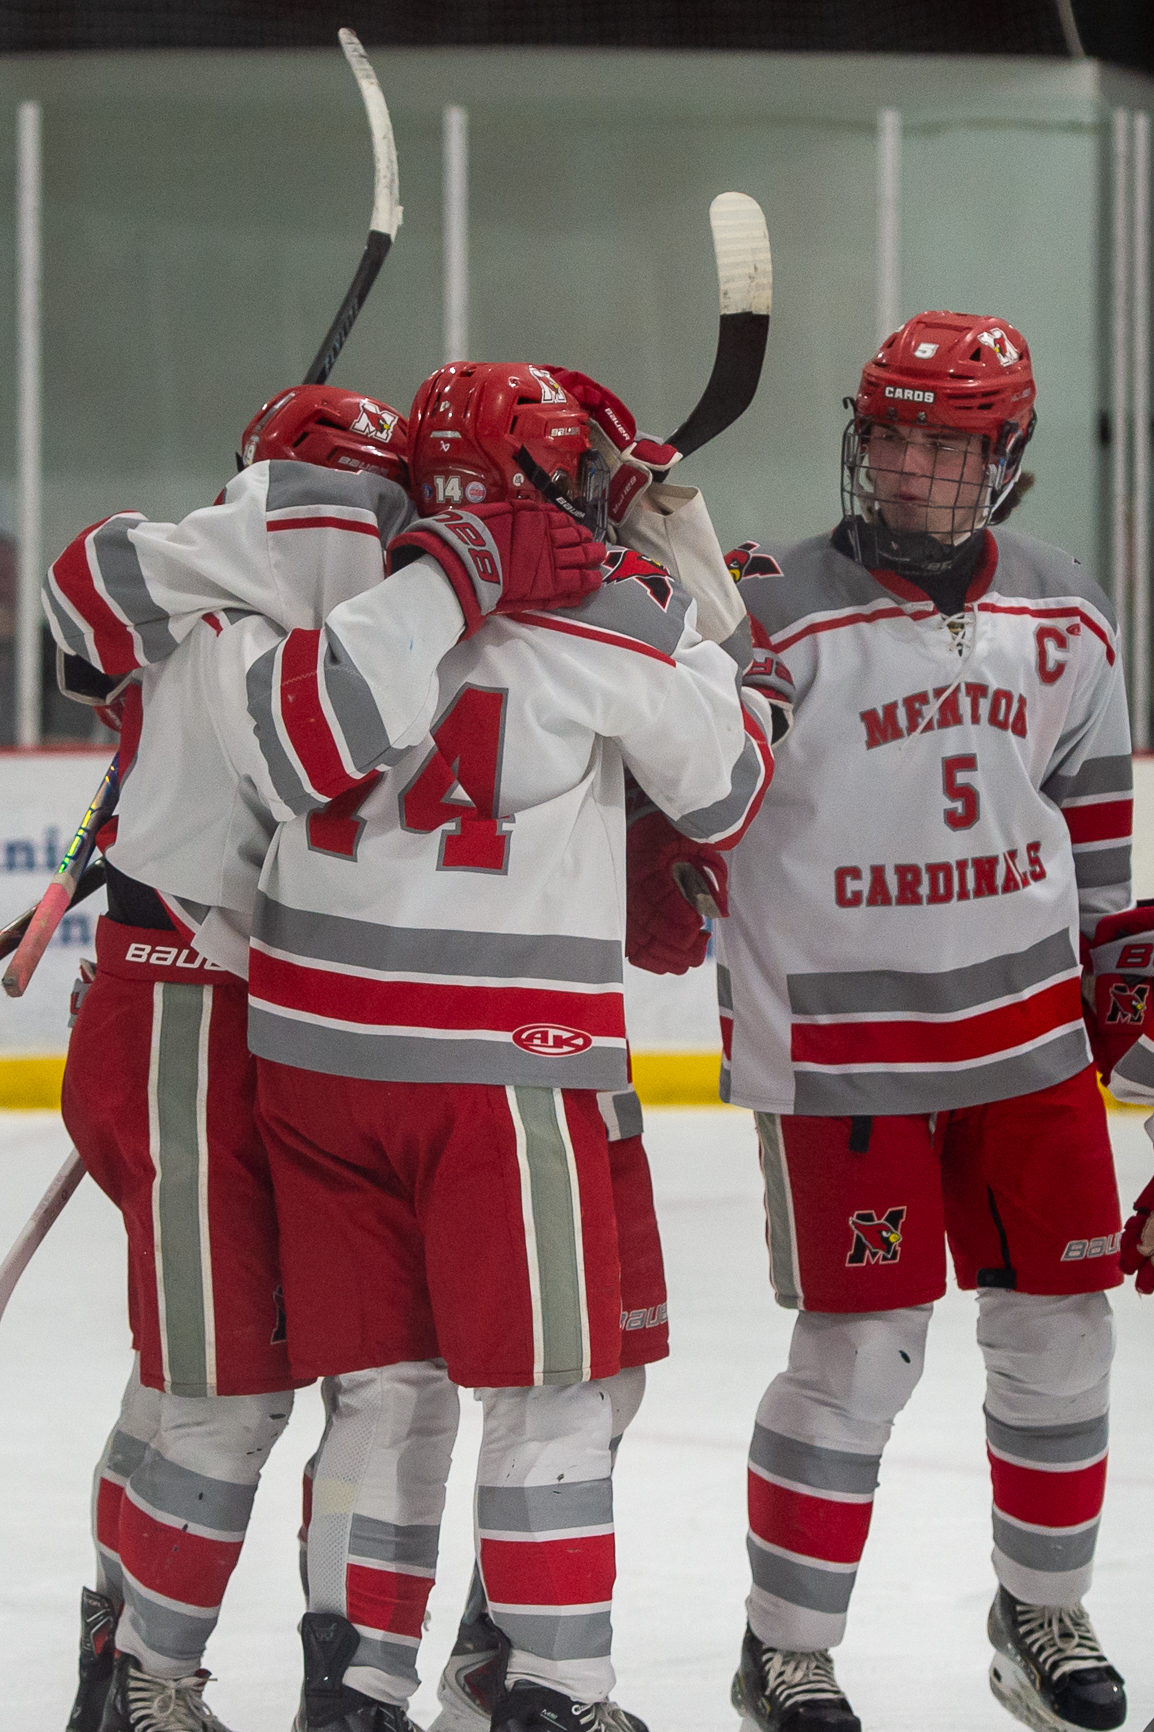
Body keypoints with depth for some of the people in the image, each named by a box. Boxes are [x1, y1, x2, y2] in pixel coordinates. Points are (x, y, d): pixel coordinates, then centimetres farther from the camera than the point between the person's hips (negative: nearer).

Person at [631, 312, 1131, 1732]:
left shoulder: (1063, 618, 6)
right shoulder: (778, 610, -12)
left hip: (1025, 1028, 5)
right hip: (840, 1045, -5)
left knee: (1057, 1324, 9)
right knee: (859, 1351, -5)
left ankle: (1044, 1616, 27)